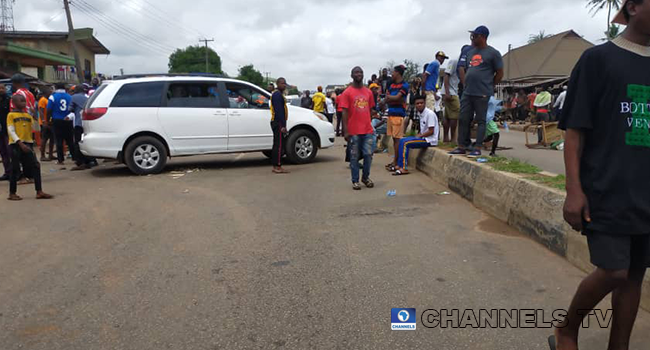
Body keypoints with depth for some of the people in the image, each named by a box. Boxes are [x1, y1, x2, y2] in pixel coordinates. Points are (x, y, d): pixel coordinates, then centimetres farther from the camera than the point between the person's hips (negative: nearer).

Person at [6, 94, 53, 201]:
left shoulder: (28, 115, 12)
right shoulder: (11, 115, -2)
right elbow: (11, 131, -9)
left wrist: (35, 117, -1)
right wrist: (20, 143, -18)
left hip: (28, 144, 5)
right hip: (16, 144, -4)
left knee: (35, 166, -3)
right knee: (15, 169, 1)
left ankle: (39, 191, -1)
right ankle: (12, 193, 13)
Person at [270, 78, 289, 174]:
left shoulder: (279, 94, 22)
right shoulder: (277, 94, -12)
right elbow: (279, 111, -20)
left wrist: (283, 125, 21)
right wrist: (283, 126, -24)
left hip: (277, 123, 11)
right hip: (278, 123, -11)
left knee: (277, 145, 12)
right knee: (279, 145, -10)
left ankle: (275, 166, 16)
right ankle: (277, 167, -10)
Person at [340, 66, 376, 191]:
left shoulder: (368, 92, 11)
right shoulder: (347, 92, -1)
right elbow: (345, 112, -5)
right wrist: (345, 131, -10)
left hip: (368, 130, 4)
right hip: (353, 131, -4)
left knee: (368, 155, 4)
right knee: (354, 157, 3)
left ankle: (366, 177, 23)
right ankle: (355, 181, 14)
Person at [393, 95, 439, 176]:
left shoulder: (430, 114, -15)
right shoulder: (420, 113, 12)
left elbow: (431, 131, -18)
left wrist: (419, 136, -11)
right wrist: (419, 135, 2)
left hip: (430, 140, -9)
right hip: (423, 138, 9)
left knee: (405, 143, -20)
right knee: (402, 141, 2)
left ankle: (403, 168, -20)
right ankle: (399, 165, 0)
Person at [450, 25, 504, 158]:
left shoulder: (493, 53, -3)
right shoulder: (471, 52, 16)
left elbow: (500, 73, 0)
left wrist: (489, 86, 3)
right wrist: (466, 84, 16)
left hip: (482, 94, -7)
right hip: (467, 92, 7)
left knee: (481, 120, -1)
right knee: (463, 119, 5)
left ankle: (478, 148, 2)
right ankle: (462, 146, 11)